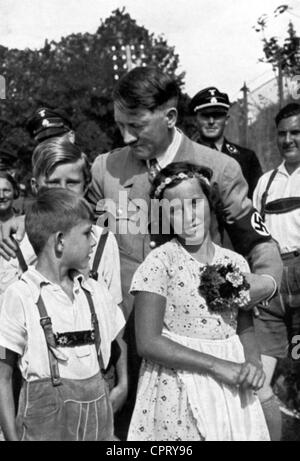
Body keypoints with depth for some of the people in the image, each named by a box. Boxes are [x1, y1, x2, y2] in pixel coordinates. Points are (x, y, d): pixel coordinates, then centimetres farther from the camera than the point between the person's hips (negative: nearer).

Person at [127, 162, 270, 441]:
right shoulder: (160, 262, -12)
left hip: (232, 392, 4)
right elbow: (148, 342, -17)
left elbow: (245, 329, 10)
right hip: (178, 392, -4)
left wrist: (253, 363, -11)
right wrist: (217, 365, -19)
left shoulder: (235, 262, 1)